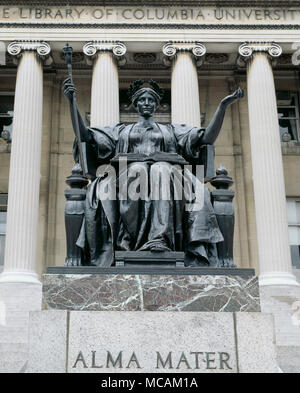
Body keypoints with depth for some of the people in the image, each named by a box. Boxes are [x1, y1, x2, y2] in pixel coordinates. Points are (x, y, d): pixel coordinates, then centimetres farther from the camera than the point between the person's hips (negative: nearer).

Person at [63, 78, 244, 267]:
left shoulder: (172, 130, 33)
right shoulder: (121, 130, 34)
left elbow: (207, 138, 20)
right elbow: (85, 136, 22)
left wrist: (223, 105, 12)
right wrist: (72, 102, 14)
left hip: (166, 169, 0)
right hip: (129, 172, 0)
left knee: (162, 172, -37)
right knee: (137, 172, -36)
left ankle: (160, 241, -53)